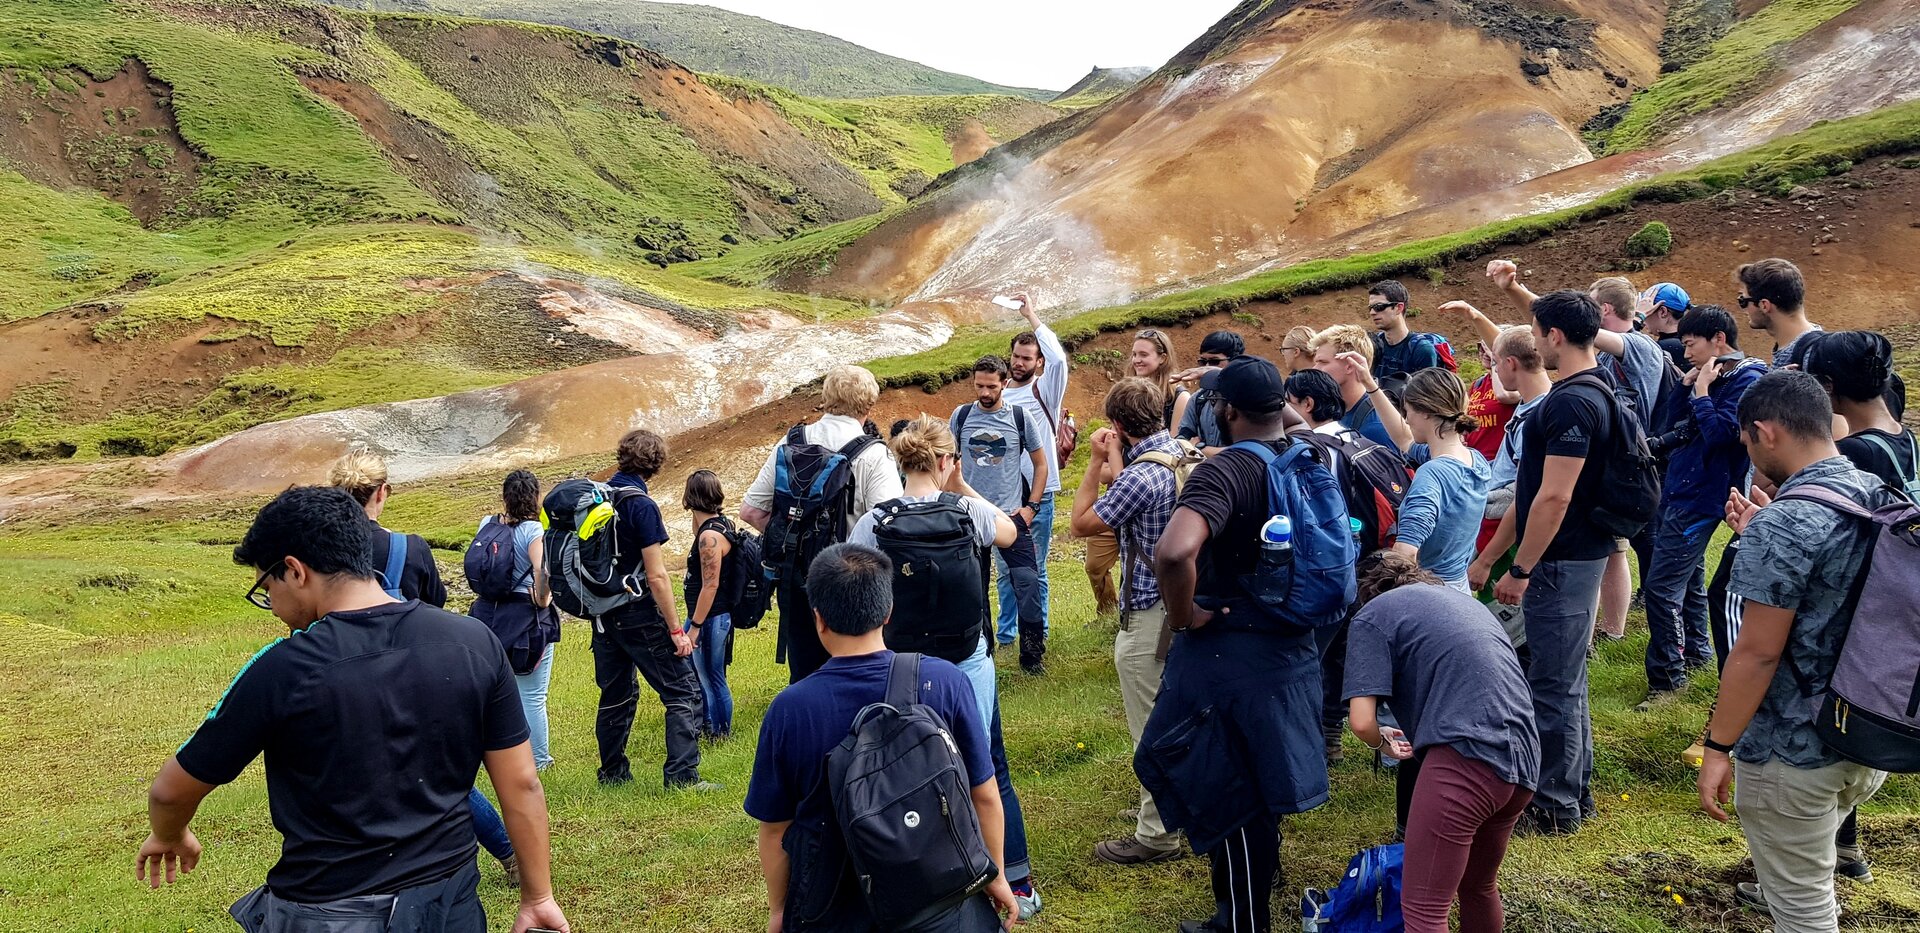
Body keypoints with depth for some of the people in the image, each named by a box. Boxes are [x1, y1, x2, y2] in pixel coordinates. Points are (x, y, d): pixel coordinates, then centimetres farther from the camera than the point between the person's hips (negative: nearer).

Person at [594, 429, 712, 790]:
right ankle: (681, 775, -5)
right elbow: (656, 575, -18)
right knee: (684, 692, -1)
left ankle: (613, 772, 26)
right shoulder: (641, 504, -16)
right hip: (639, 613, -8)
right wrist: (676, 629, -14)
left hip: (604, 612, 8)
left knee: (617, 693, 19)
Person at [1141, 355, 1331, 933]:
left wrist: (1183, 616, -22)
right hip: (1292, 646, 8)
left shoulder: (1224, 471, -23)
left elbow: (1173, 552, -39)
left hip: (1228, 652, -8)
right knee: (1256, 785, 25)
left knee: (1224, 796, 8)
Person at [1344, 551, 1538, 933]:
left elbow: (1363, 722, -4)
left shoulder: (1373, 613, 6)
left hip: (1465, 756, -8)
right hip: (1524, 763, 8)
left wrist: (1382, 742, 18)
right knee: (1479, 888, 26)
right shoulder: (1464, 599, 28)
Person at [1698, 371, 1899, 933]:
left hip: (1794, 751, -8)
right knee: (1812, 869, 29)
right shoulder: (1882, 497, 2)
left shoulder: (1784, 524, -24)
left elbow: (1757, 653, -23)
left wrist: (1718, 746, -16)